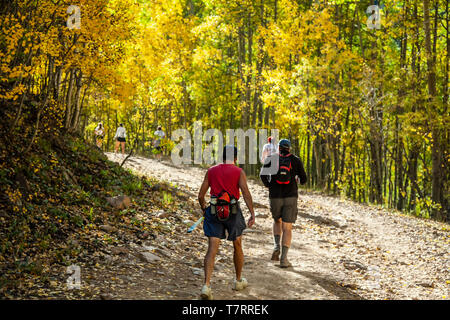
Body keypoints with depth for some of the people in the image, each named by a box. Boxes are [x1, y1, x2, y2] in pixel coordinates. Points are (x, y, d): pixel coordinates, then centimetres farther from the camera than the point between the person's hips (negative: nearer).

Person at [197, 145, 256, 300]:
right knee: (237, 246, 20)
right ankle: (238, 280, 35)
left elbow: (200, 195, 8)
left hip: (214, 212, 2)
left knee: (212, 249, -4)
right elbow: (246, 192, -15)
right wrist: (252, 214, -17)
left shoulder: (211, 171, 8)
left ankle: (206, 285, -20)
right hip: (233, 212, -1)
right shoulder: (239, 172, 0)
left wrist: (203, 208, 27)